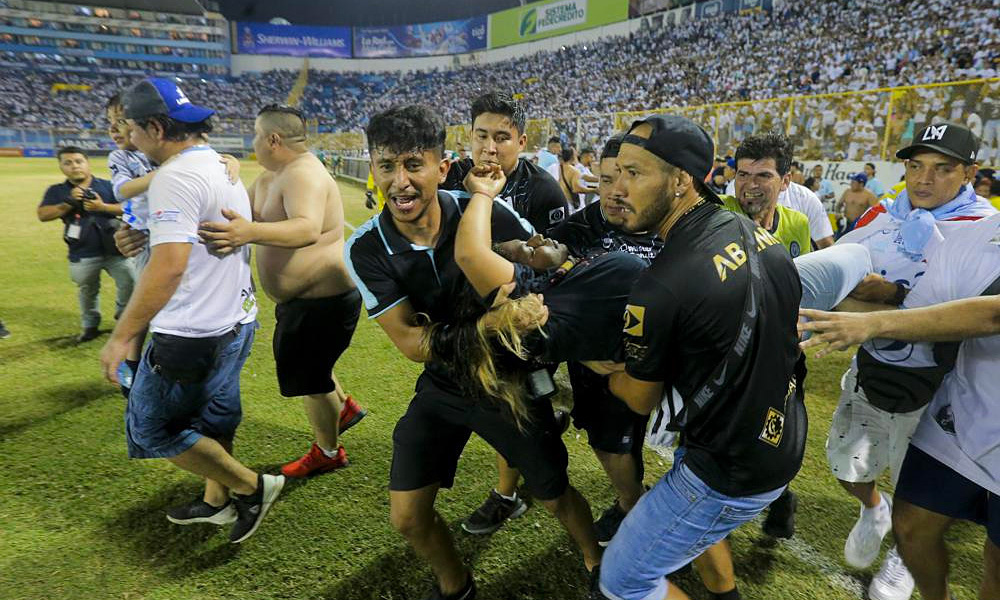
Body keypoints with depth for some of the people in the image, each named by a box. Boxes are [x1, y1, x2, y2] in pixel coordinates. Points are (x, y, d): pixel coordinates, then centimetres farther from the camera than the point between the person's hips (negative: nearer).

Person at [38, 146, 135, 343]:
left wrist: (103, 207, -18)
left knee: (130, 283, 2)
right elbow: (43, 215, -5)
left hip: (114, 249, -1)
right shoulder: (57, 191, 4)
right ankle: (90, 325, 33)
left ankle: (124, 316, 27)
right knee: (87, 291, 15)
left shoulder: (107, 185, 2)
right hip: (82, 254, 1)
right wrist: (69, 203, -16)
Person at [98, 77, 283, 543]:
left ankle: (251, 485, 12)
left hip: (194, 334, -10)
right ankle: (217, 501, 39)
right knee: (213, 419, 23)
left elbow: (169, 265, -29)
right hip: (237, 321, 10)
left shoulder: (175, 177, -20)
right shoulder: (222, 166, 10)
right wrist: (146, 234, 21)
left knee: (153, 426, 6)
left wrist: (123, 335, -24)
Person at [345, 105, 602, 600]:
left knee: (555, 497, 12)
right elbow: (410, 343, -21)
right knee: (407, 517, 7)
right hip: (441, 388, 2)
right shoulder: (365, 250, -17)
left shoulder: (488, 215, -21)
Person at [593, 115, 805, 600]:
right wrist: (638, 358, 7)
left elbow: (641, 399, -12)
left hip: (733, 474, -8)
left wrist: (600, 365, 8)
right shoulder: (756, 234, -5)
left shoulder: (660, 290, -30)